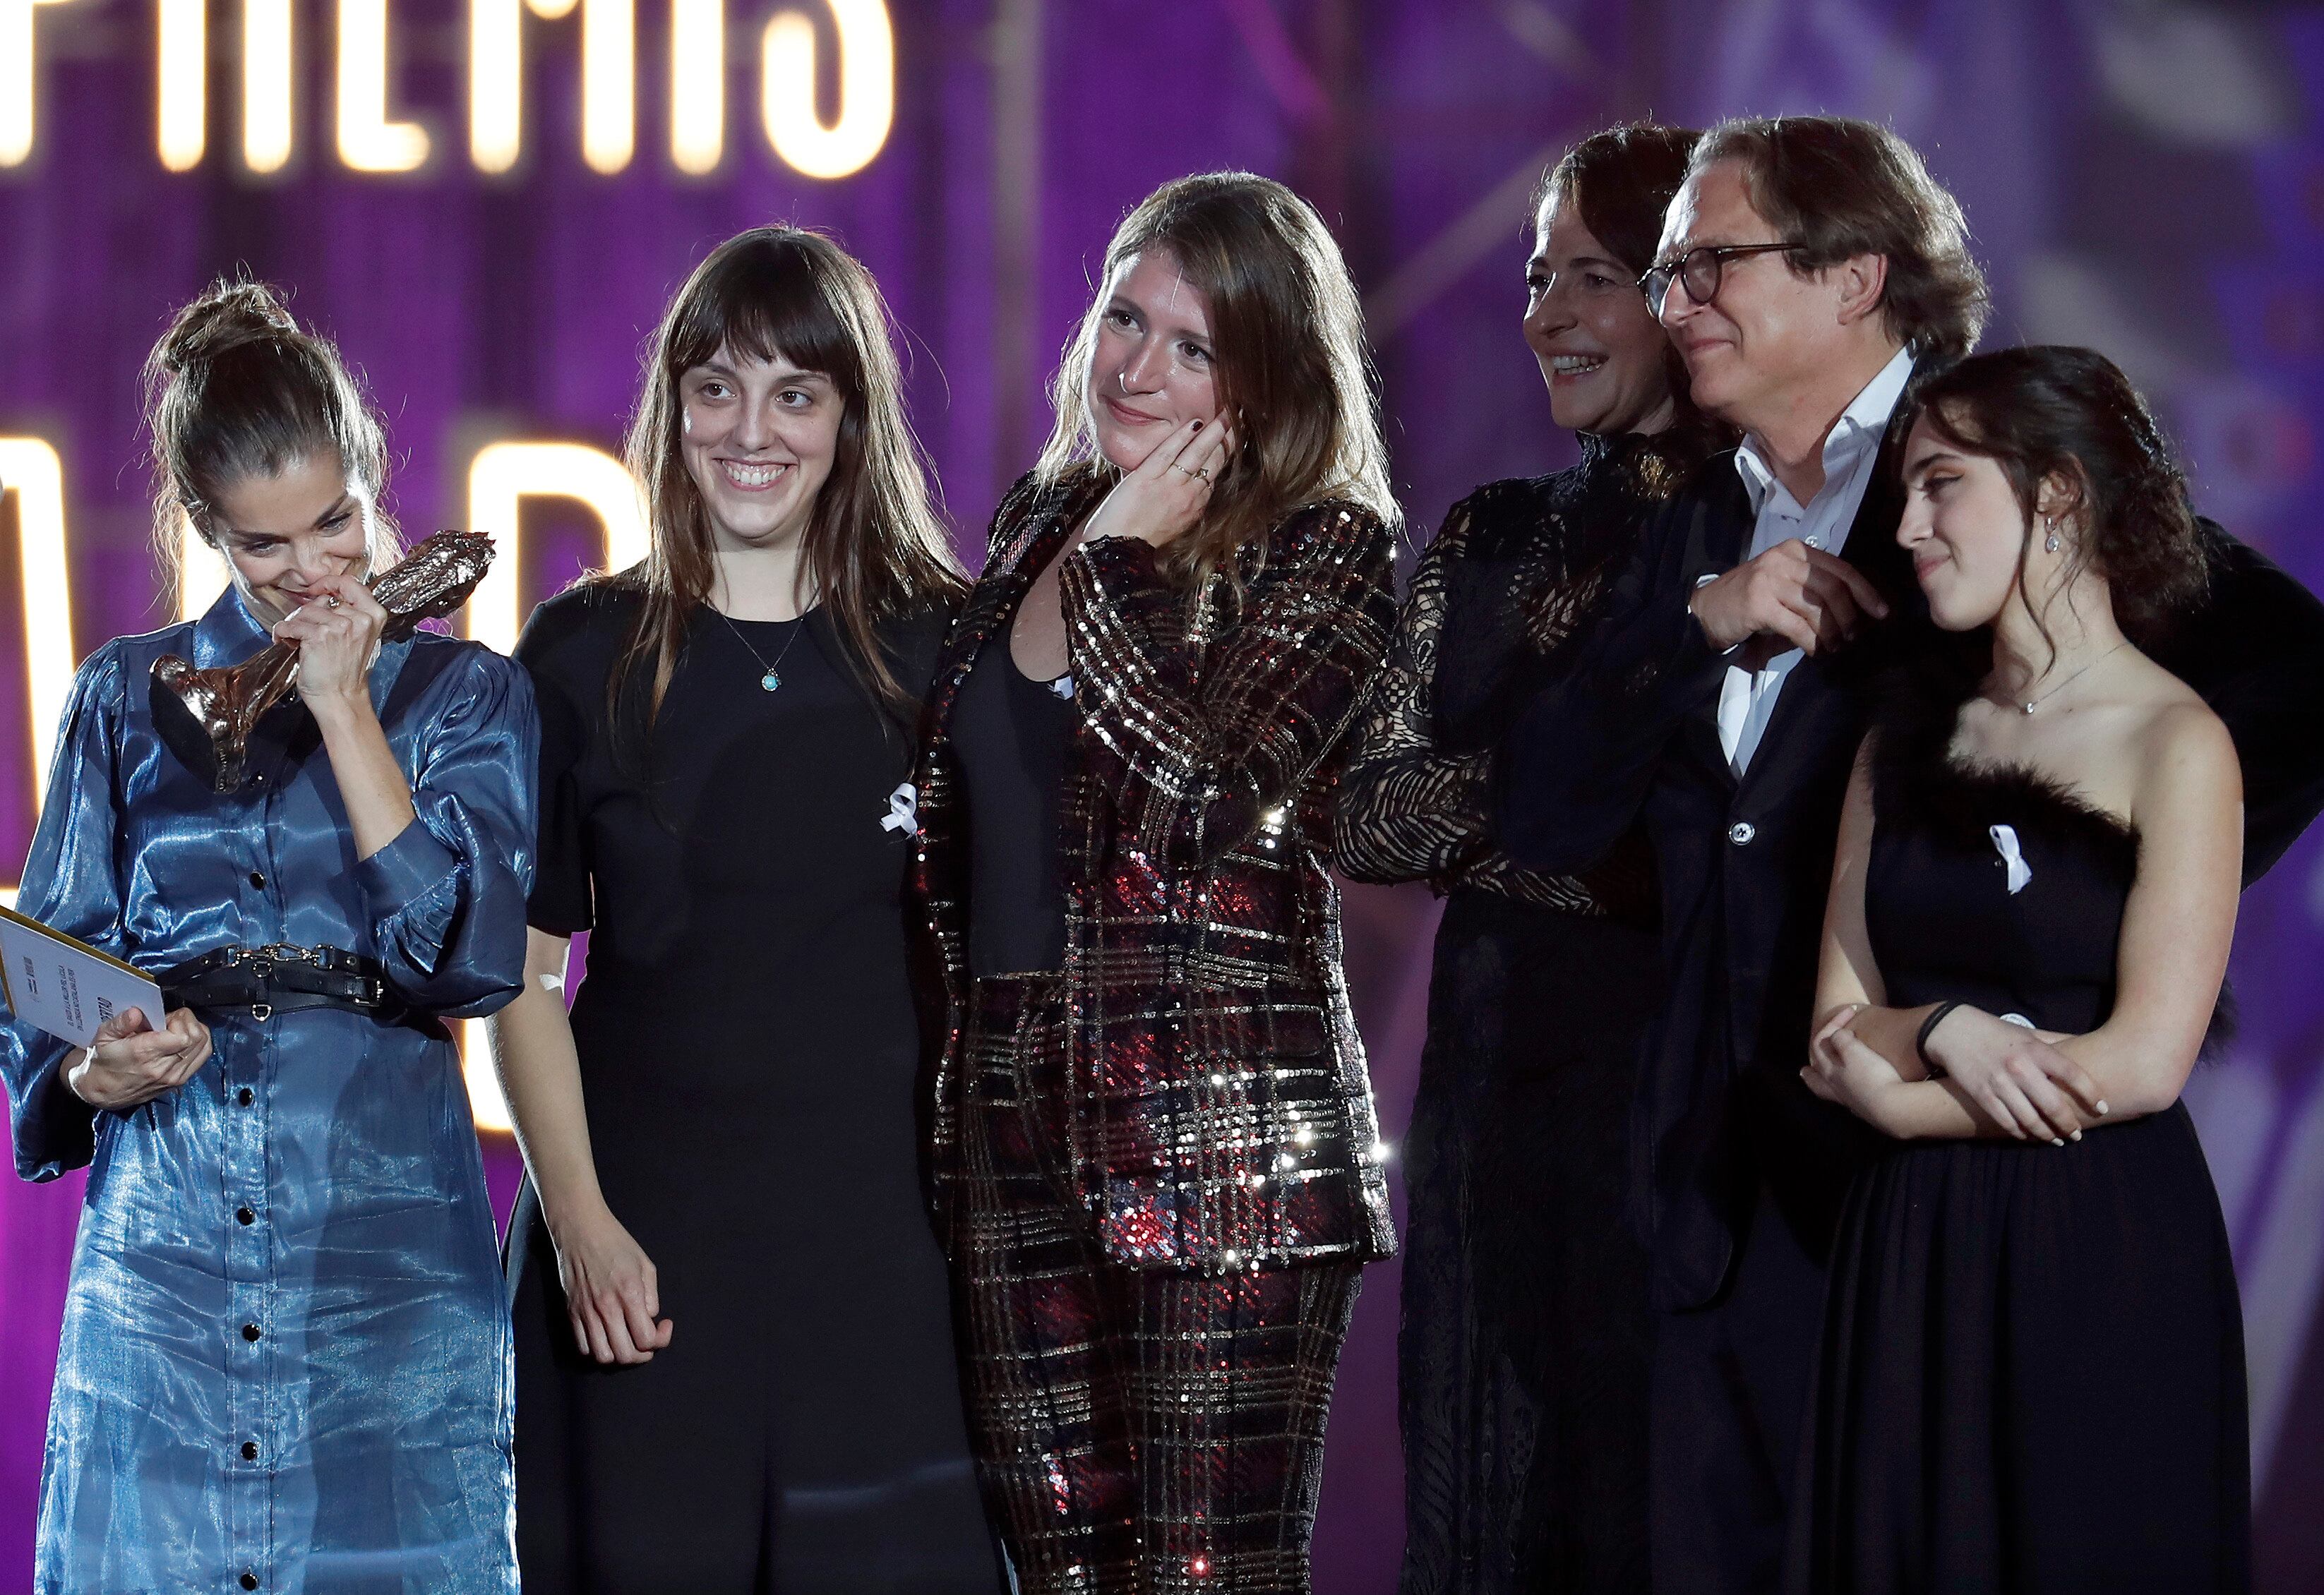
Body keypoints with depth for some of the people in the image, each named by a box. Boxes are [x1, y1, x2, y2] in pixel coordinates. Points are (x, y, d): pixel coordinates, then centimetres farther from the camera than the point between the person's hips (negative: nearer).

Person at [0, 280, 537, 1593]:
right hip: (161, 1243, 1)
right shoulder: (128, 698, 12)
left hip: (386, 1252, -1)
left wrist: (345, 707, -5)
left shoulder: (468, 695, 7)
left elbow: (467, 955, -8)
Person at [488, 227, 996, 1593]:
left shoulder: (946, 648, 3)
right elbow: (521, 970, 3)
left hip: (885, 1230, 0)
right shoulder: (586, 655, 3)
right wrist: (578, 1222, -5)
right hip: (645, 1235, 0)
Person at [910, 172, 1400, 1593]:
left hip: (1219, 1147, -6)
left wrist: (1122, 558, -11)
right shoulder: (1039, 527, 15)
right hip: (1016, 1128, 6)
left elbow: (1214, 784, -19)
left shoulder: (1327, 548, -4)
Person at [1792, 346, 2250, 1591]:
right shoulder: (1903, 741, 11)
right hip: (1908, 1256, 5)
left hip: (2103, 1261, -5)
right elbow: (1832, 1039, 7)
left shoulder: (2175, 743, -6)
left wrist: (1893, 1093, -4)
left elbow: (2143, 1062, -13)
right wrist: (1945, 1032, -14)